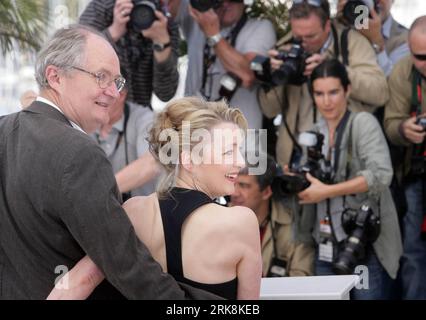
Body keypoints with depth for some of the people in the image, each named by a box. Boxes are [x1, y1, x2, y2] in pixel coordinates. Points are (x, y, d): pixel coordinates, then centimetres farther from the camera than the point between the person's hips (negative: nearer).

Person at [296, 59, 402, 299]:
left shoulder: (363, 122, -7)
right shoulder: (315, 132, 13)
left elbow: (381, 175, -20)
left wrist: (326, 191, -18)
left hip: (365, 245, -6)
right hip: (326, 249, 6)